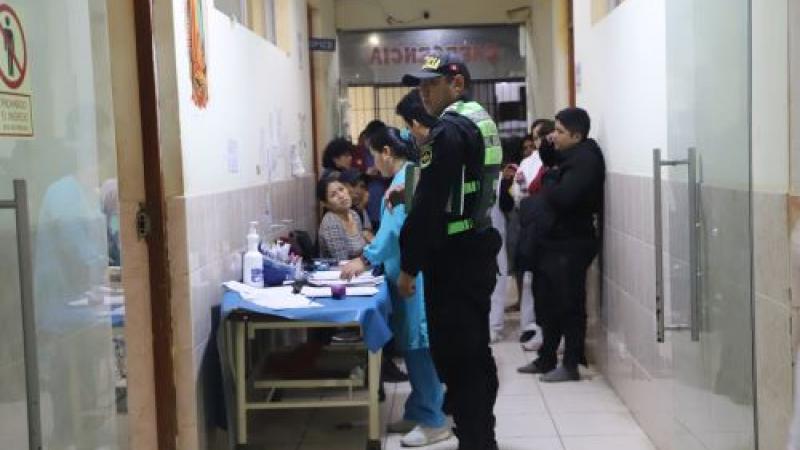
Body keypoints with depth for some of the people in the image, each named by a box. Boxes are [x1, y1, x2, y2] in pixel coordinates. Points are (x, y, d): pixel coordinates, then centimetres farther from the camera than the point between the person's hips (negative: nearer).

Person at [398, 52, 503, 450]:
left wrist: (408, 266, -16)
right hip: (479, 251, 10)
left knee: (454, 356, -4)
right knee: (475, 351, 18)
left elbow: (430, 206, -22)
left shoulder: (449, 132, -17)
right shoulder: (481, 122, 14)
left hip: (453, 260, -10)